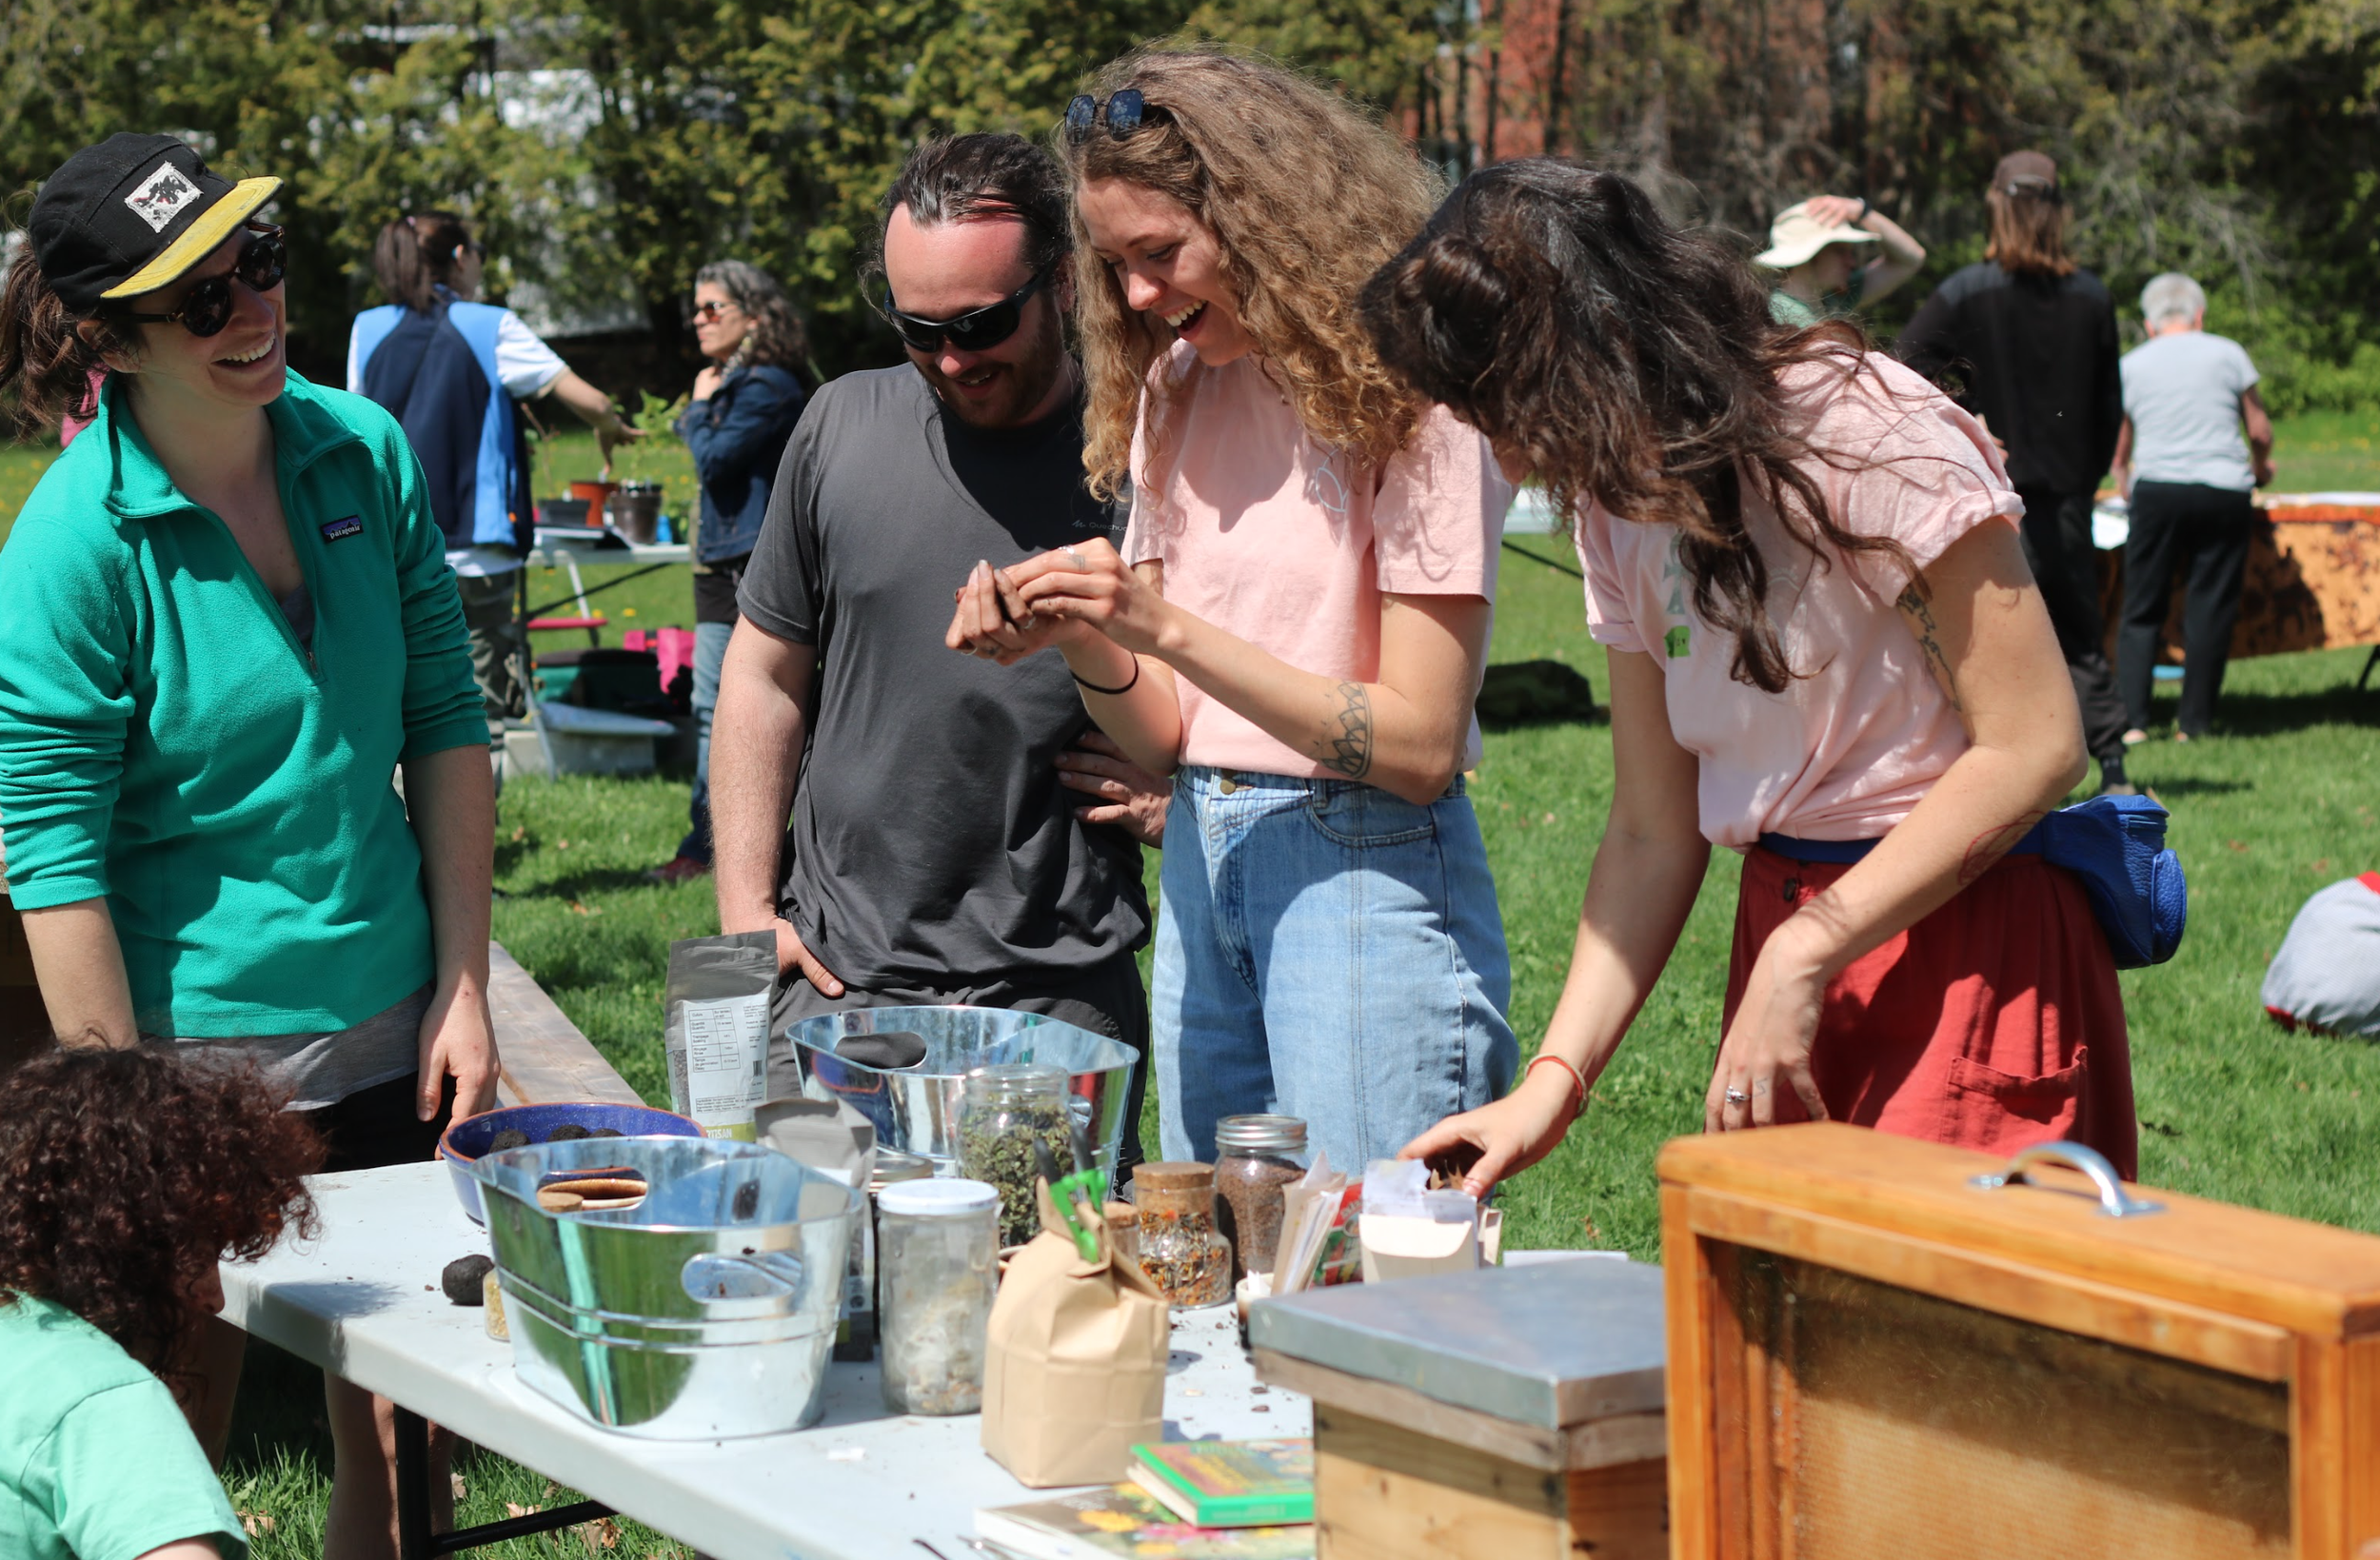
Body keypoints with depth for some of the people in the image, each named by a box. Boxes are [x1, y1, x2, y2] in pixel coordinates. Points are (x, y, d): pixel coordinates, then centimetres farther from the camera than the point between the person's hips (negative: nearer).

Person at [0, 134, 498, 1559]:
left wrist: (465, 988, 2)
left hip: (388, 1039, 5)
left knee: (403, 1445, 14)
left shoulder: (365, 454, -2)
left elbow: (445, 725, 6)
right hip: (197, 1060, -5)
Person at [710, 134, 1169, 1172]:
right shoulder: (846, 428, 4)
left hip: (1062, 998, -2)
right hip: (837, 979, 2)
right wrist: (746, 913, 7)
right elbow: (766, 676, 12)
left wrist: (1179, 787, -10)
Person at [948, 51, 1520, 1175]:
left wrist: (1168, 628, -20)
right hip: (1199, 867, 7)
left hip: (1364, 871, -7)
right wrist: (1082, 642, -12)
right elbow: (1165, 737, 9)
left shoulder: (1405, 399, -10)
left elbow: (1422, 746, -15)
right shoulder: (1174, 396, 10)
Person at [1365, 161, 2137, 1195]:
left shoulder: (1864, 433, -16)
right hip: (1780, 927, 7)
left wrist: (1803, 953, -19)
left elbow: (2035, 746, -18)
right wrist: (1554, 1082, -1)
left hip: (1970, 943, -7)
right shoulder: (1618, 504, 7)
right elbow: (1653, 832, 9)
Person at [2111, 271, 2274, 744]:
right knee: (2210, 611, 5)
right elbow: (2259, 429, 10)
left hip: (2156, 489, 1)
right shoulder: (2227, 354, 6)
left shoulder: (2131, 364, 11)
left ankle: (2132, 719, -6)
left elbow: (2121, 438, 21)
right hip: (2225, 490, -1)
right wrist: (2260, 466, 31)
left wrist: (2122, 474, 41)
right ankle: (2194, 723, 4)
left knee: (2141, 610, 5)